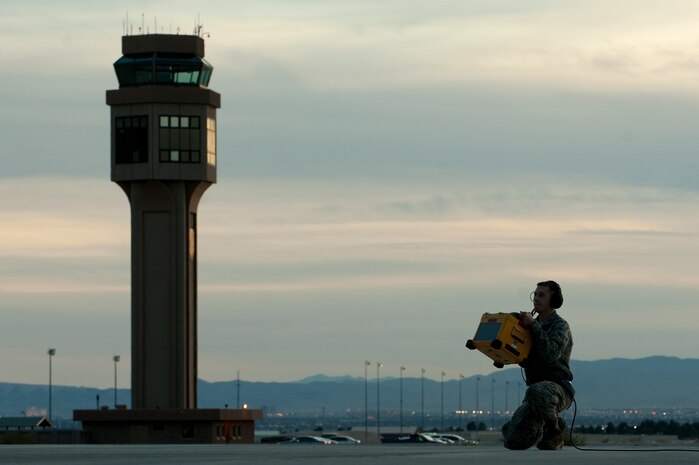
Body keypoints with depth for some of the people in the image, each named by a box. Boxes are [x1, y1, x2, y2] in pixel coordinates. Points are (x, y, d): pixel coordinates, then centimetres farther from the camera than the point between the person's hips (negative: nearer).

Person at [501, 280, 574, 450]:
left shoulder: (560, 326, -5)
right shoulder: (534, 324, 18)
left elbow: (550, 354, -23)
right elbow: (525, 361, 20)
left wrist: (533, 326, -23)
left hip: (558, 387, -7)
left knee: (536, 392, -44)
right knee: (514, 441, -7)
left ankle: (553, 432, -17)